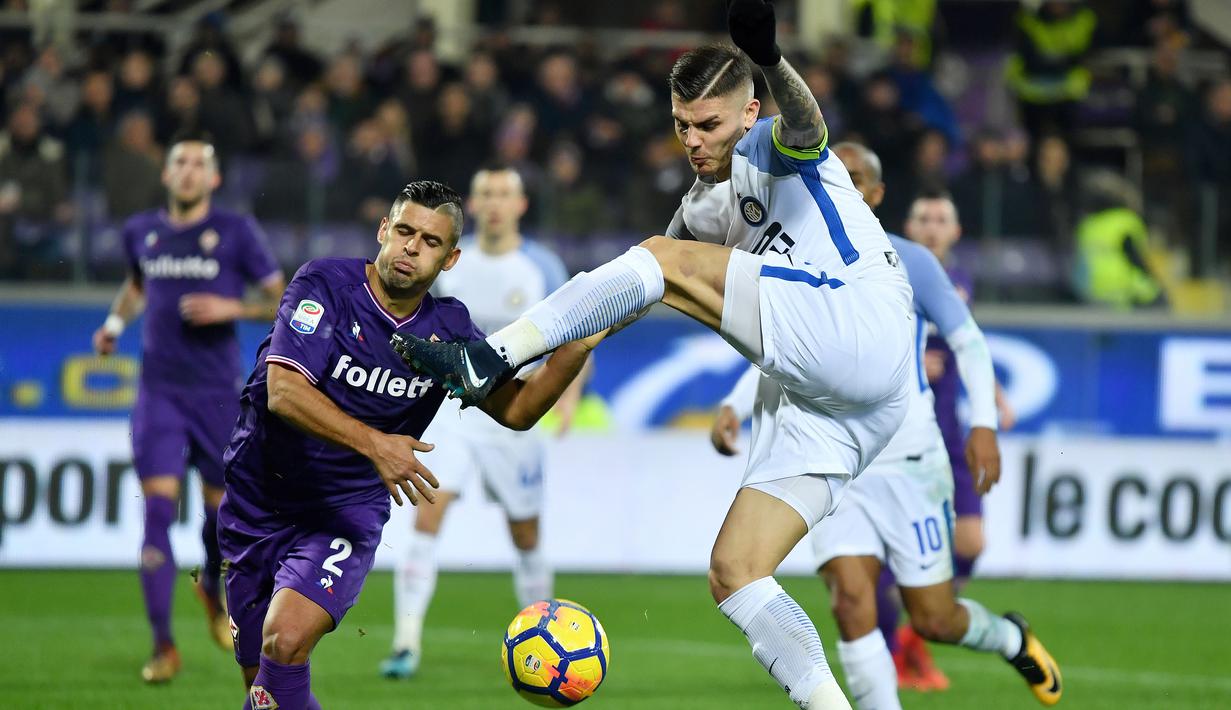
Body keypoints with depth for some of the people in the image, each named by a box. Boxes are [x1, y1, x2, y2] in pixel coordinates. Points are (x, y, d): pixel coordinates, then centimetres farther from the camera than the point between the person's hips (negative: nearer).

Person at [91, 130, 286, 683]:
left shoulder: (237, 233, -3)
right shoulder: (141, 232, 7)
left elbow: (281, 300, 0)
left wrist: (231, 308, -15)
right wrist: (116, 320, 11)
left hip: (217, 391, -1)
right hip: (159, 391, 1)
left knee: (220, 508, 5)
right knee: (158, 509, -11)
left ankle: (213, 590, 40)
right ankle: (163, 646, -8)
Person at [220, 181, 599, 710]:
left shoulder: (447, 327, 0)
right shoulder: (325, 285, -13)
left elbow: (516, 409, 8)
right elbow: (283, 391, -24)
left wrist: (578, 345, -8)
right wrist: (374, 444, -35)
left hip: (347, 511, 0)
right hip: (258, 501, 0)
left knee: (286, 639, -27)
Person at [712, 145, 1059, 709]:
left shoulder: (910, 264, -3)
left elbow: (969, 342, 2)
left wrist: (983, 423, -11)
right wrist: (734, 407, -6)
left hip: (909, 465, -2)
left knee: (934, 620, 1)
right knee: (852, 606, -17)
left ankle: (1012, 640, 35)